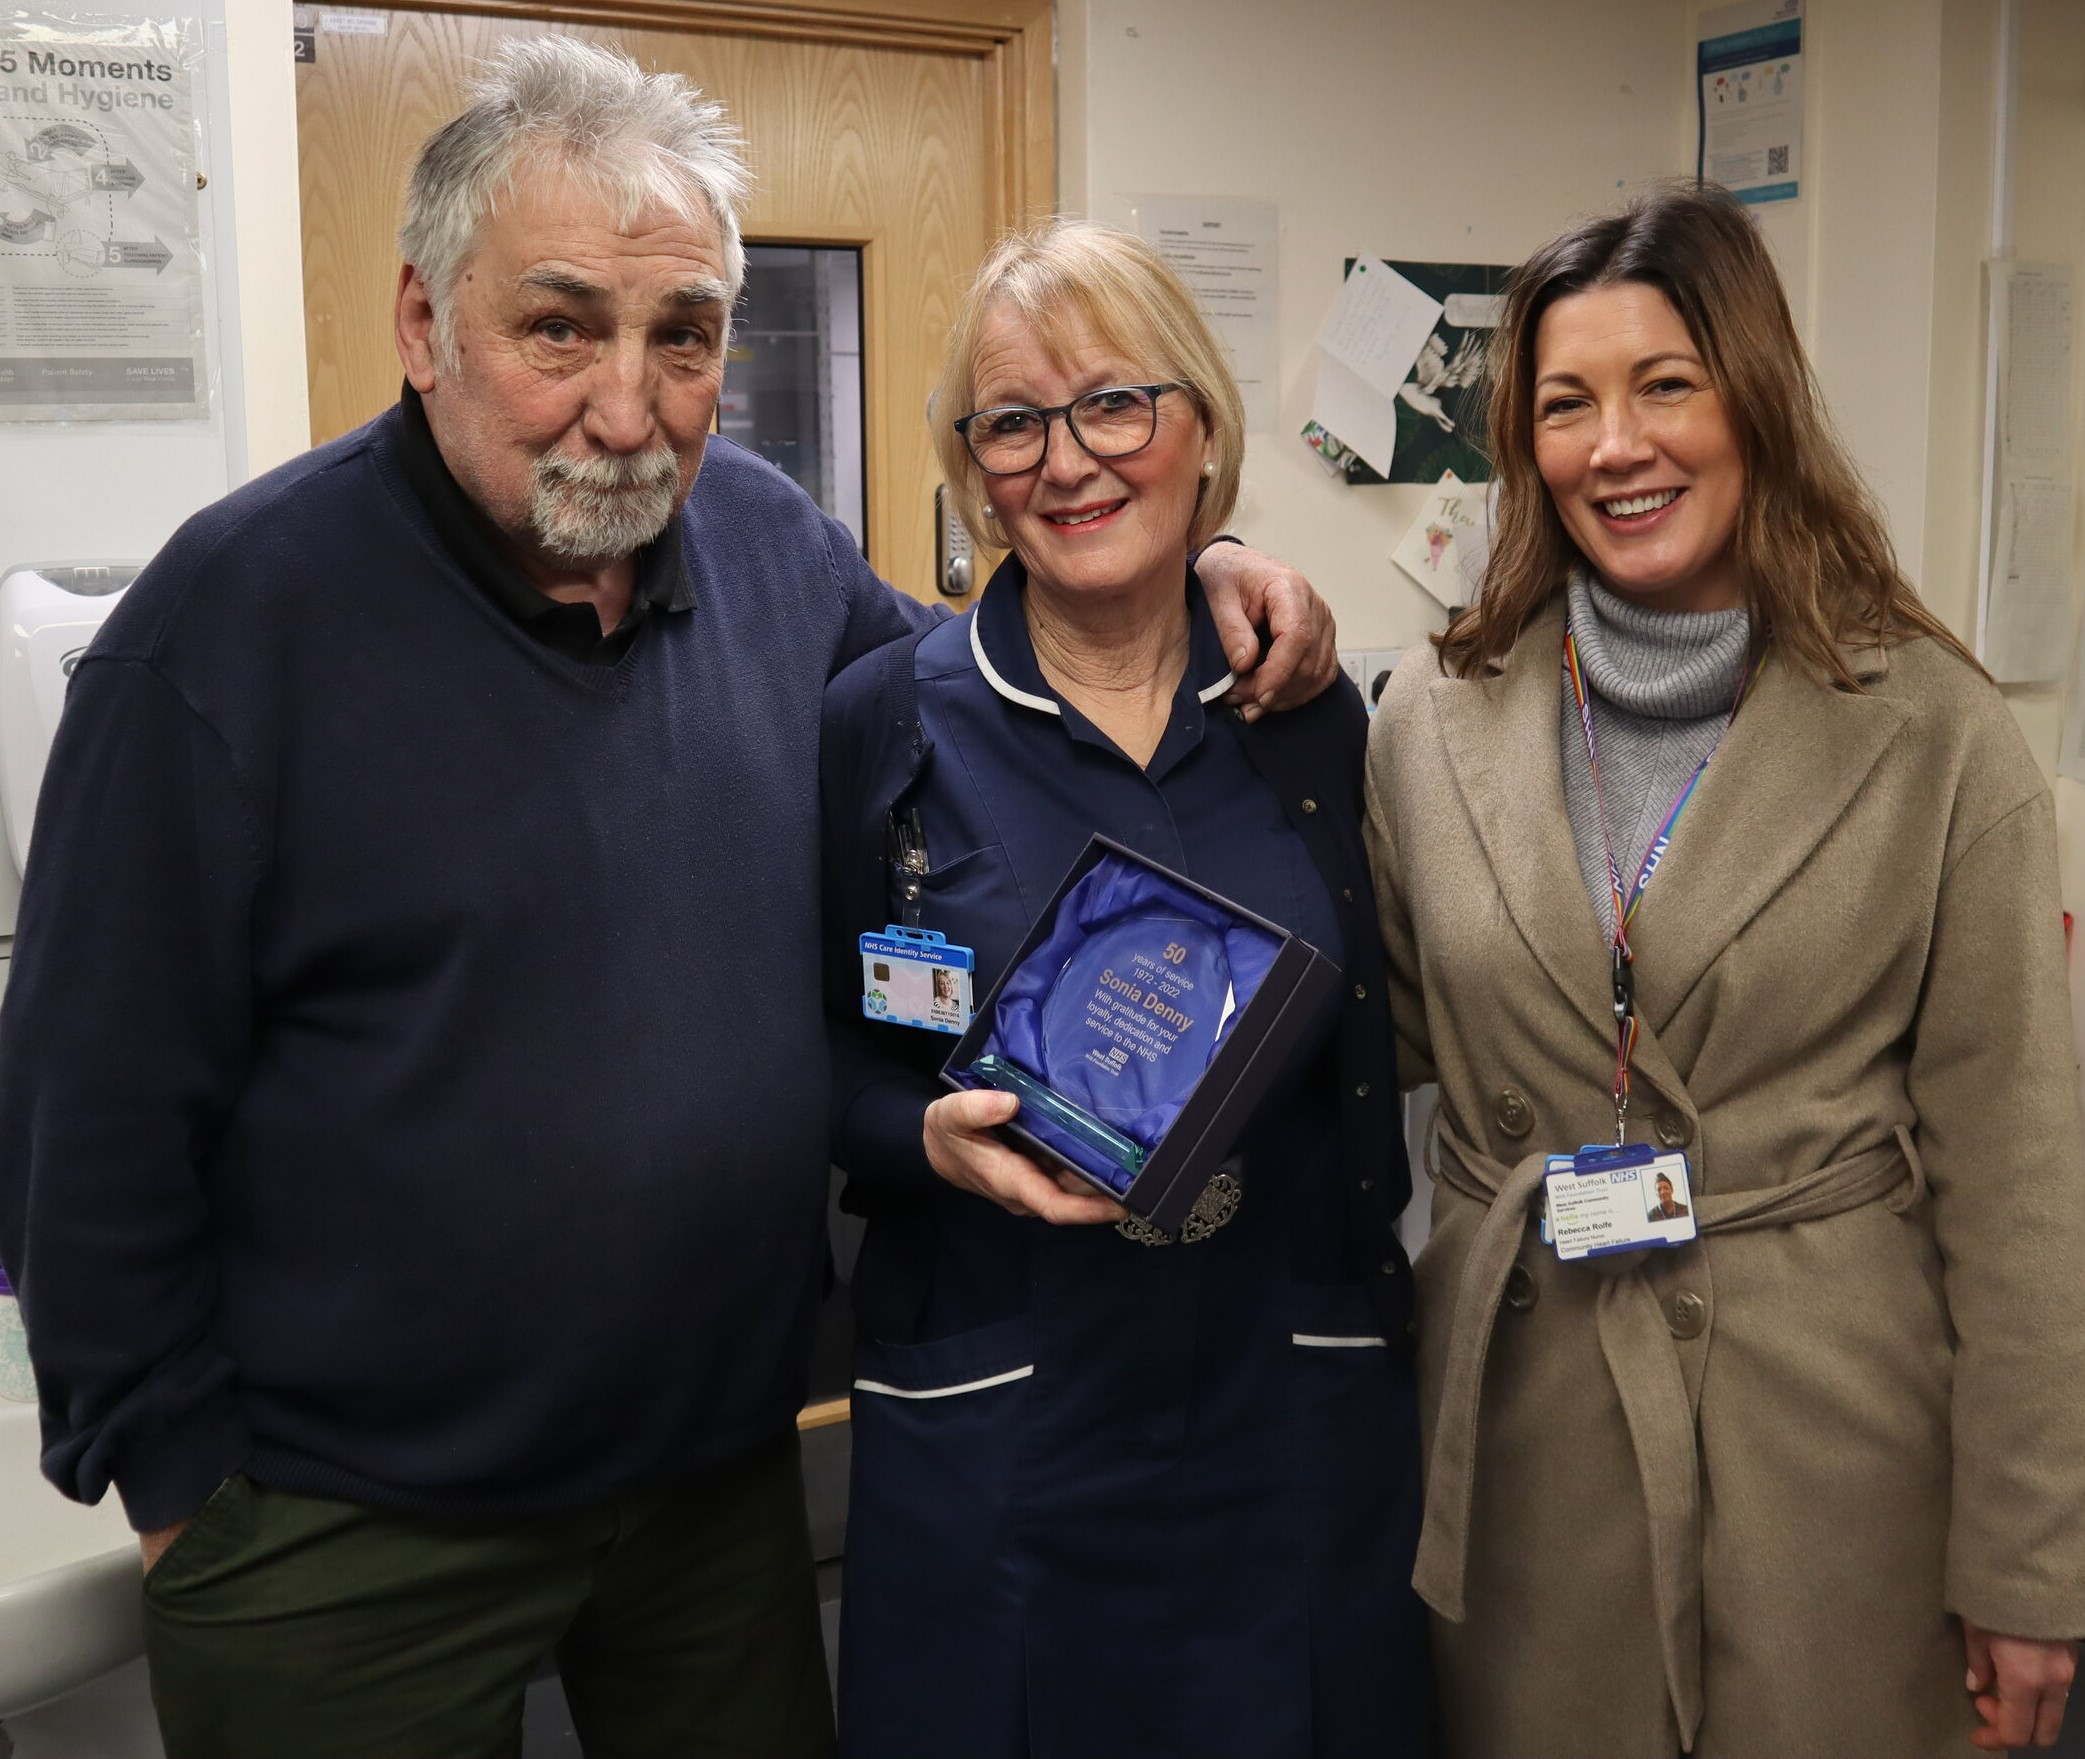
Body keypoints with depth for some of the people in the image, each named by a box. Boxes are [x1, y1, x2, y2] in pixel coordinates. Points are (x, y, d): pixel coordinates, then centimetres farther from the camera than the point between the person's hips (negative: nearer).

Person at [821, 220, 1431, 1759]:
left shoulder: (1311, 718, 2)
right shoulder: (885, 726, -6)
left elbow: (1366, 1059, 11)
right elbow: (813, 1061, 0)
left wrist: (1384, 1313, 11)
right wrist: (934, 1139, -19)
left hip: (1300, 1428, 3)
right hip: (998, 1452, -2)